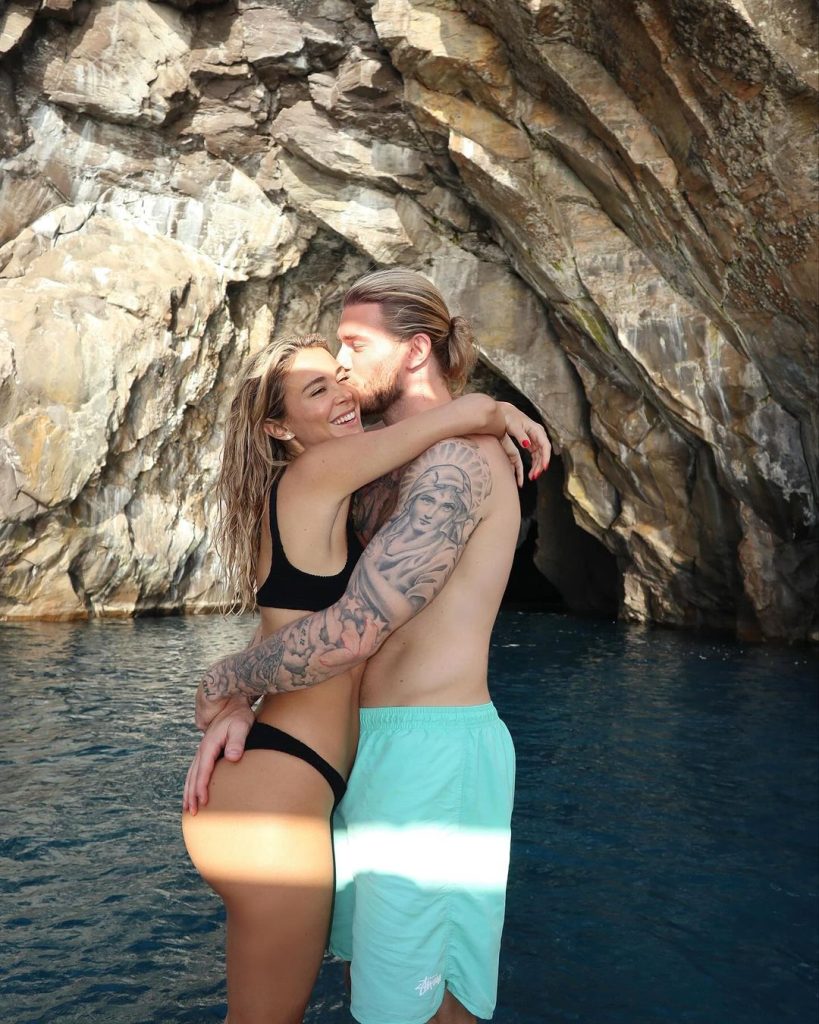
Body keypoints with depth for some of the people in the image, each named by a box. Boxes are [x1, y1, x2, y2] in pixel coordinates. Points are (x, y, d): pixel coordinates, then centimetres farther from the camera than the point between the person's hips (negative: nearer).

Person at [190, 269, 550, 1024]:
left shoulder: (457, 458, -17)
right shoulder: (391, 469, 15)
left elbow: (352, 631, -25)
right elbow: (315, 603, 12)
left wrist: (222, 681, -8)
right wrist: (237, 709, -4)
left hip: (432, 749, -9)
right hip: (376, 743, 10)